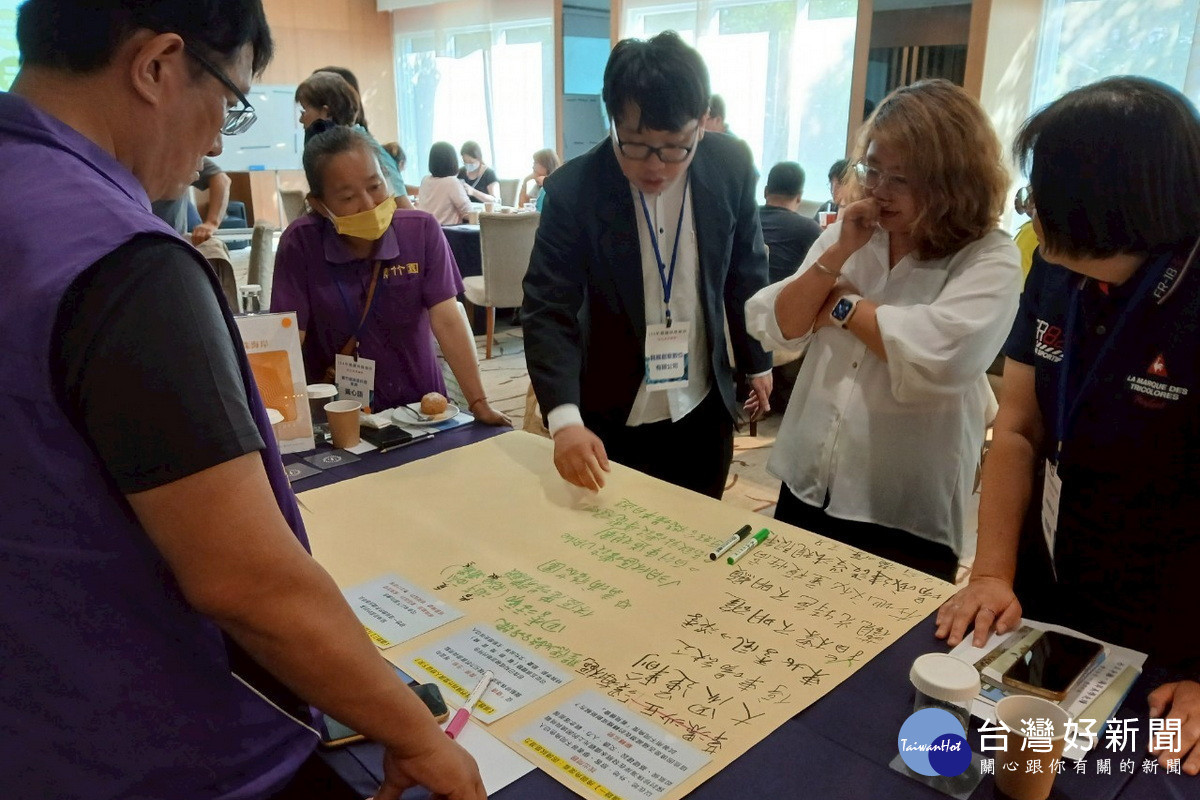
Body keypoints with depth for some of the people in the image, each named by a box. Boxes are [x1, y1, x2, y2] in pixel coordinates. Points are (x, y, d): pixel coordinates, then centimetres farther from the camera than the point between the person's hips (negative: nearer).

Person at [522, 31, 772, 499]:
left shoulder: (732, 166, -9)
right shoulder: (573, 190, -18)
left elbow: (746, 271, 4)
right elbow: (547, 310, -20)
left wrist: (755, 359, 13)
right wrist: (564, 419, -32)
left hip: (704, 410, 3)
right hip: (613, 418, -2)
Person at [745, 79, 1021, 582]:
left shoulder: (990, 260, -10)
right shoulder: (845, 236, 5)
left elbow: (934, 355, -28)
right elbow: (774, 330, -1)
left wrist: (842, 303, -13)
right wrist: (837, 255, -13)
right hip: (805, 489, 5)